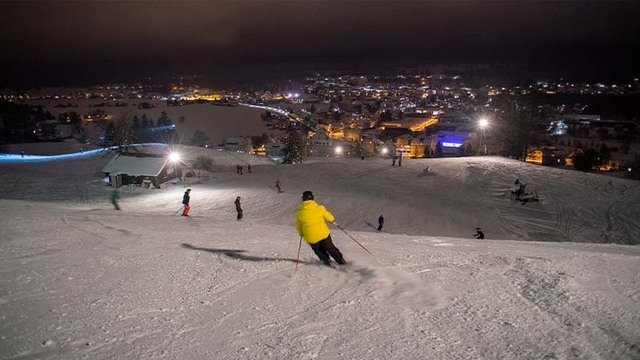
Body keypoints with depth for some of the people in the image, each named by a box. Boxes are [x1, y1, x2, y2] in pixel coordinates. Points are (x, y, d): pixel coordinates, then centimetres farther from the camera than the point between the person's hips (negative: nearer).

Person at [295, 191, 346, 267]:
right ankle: (341, 261, 24)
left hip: (311, 238, 0)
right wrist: (333, 220, 31)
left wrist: (301, 233, 27)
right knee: (330, 248, 20)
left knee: (318, 250, 28)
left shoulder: (299, 213, -5)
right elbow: (328, 216, 9)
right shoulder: (319, 208, -7)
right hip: (323, 234, 0)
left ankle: (325, 259, 23)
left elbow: (298, 227, 7)